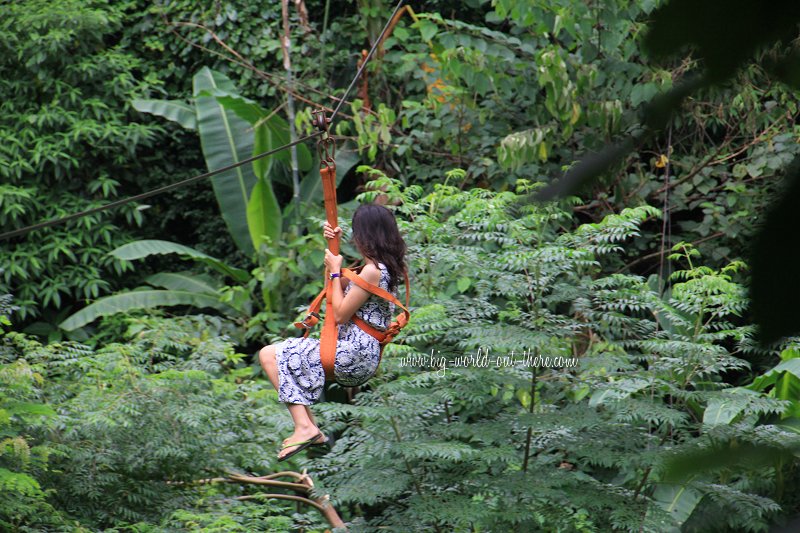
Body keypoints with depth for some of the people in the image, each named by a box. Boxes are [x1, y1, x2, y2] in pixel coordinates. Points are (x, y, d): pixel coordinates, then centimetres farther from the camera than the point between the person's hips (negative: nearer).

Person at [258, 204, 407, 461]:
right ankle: (308, 428, 10)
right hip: (364, 355, 10)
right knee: (286, 355, 24)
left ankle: (305, 427, -15)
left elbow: (340, 314, -14)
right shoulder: (387, 267, 12)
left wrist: (335, 271, -5)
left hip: (352, 355, -10)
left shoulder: (372, 271, -18)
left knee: (269, 355, -6)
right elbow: (342, 287, 27)